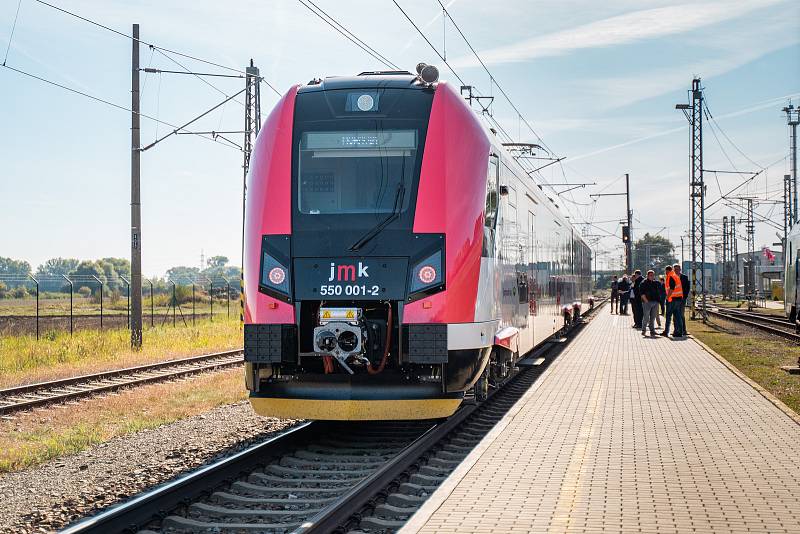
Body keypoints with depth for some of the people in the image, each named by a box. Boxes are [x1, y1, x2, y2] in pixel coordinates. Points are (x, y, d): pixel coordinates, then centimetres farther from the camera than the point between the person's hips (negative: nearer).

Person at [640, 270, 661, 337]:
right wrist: (646, 300, -15)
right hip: (647, 302, -5)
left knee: (653, 318, 6)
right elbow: (642, 293, -9)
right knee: (646, 317, -4)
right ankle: (643, 330, 5)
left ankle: (652, 331, 10)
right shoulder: (644, 283, -3)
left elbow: (659, 292, 24)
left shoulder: (656, 283, 15)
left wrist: (658, 300, 12)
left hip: (655, 303, 5)